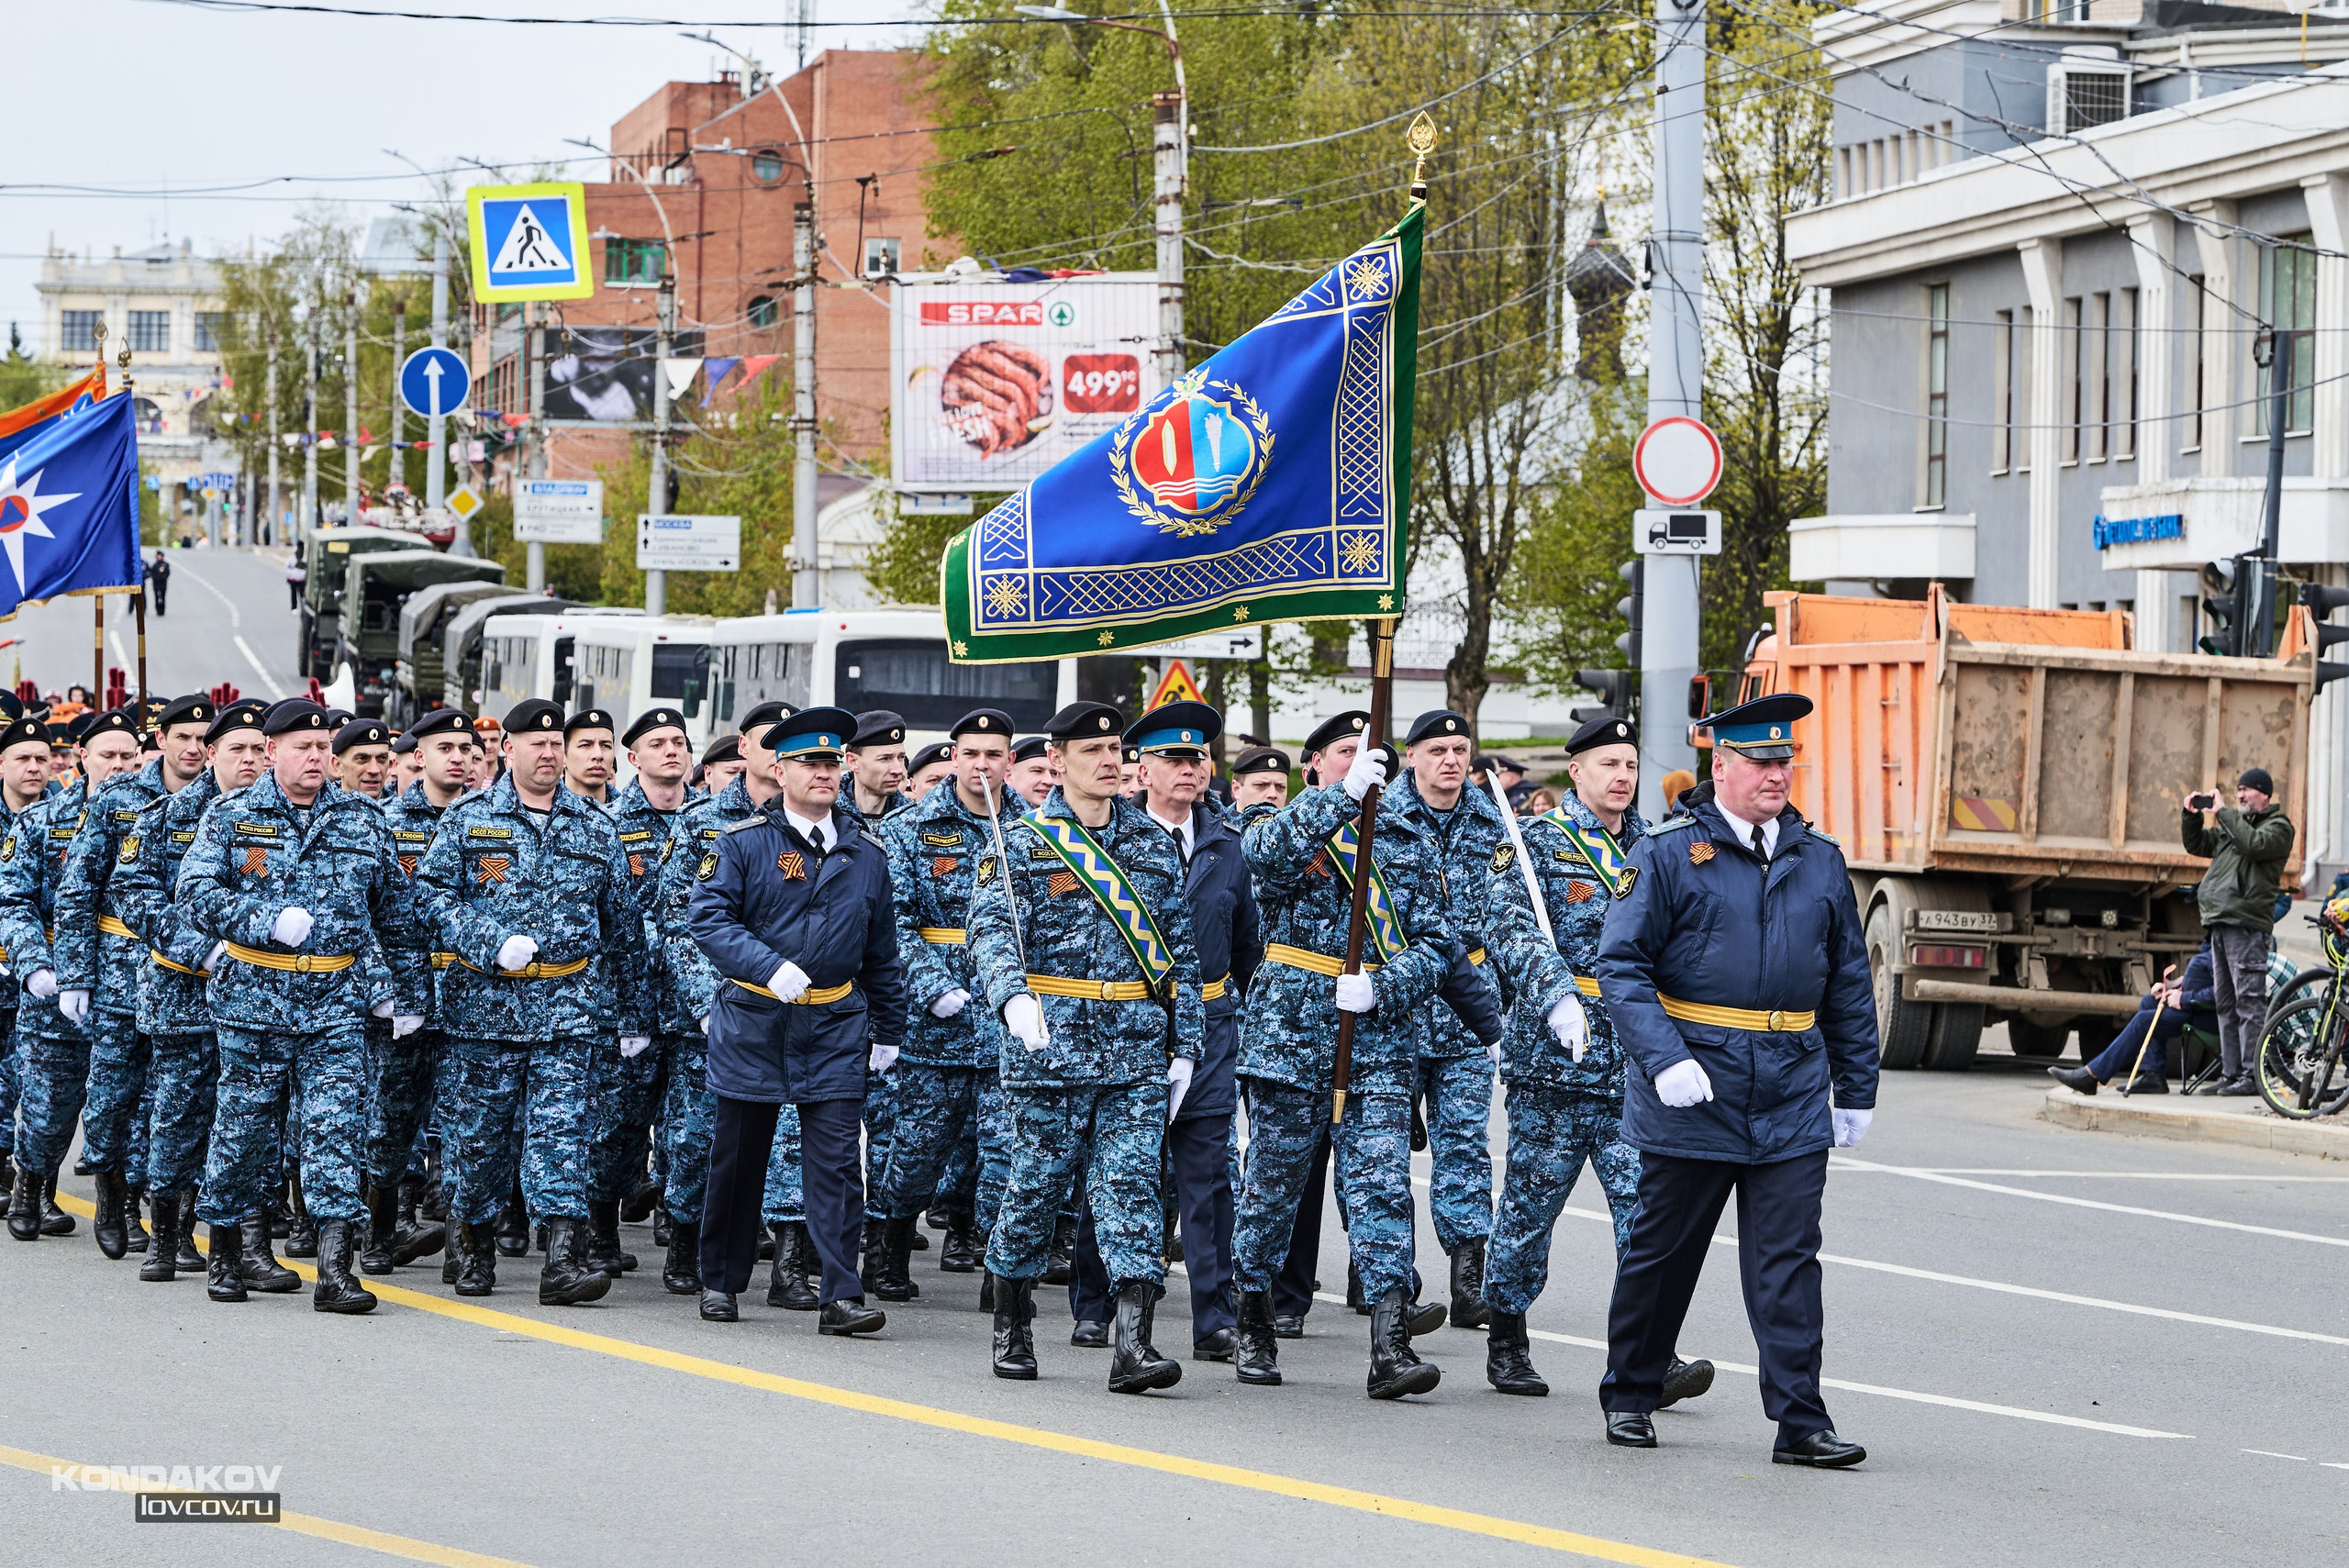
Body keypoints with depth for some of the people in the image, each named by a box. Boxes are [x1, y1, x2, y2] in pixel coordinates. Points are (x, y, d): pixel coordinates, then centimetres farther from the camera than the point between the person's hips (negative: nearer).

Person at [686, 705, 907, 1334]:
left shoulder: (866, 853, 8)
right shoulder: (742, 844, -3)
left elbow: (882, 952, 15)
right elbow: (707, 917, -13)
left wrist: (889, 1032, 16)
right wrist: (771, 968, -25)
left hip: (836, 1027, 2)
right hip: (754, 1022, -2)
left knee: (836, 1160, -7)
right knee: (738, 1157, 10)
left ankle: (841, 1297, -9)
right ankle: (721, 1282, 25)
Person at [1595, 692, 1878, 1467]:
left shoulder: (1820, 862, 10)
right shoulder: (1668, 855, -3)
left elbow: (1849, 985, 16)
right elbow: (1621, 965, -7)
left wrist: (1856, 1090, 14)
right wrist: (1664, 1058, -20)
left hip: (1794, 1101, 3)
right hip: (1693, 1096, -3)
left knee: (1789, 1263, -3)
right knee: (1662, 1250, 9)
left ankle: (1800, 1422, -4)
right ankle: (1629, 1398, 25)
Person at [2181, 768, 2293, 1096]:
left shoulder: (2278, 826, 0)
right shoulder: (2233, 824, 24)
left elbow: (2254, 844, -20)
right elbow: (2197, 845, 26)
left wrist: (2222, 812, -14)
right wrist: (2191, 816, 9)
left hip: (2247, 924, -9)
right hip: (2220, 923, 9)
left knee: (2249, 999, -11)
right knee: (2226, 1001, 9)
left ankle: (2252, 1075, -13)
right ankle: (2230, 1073, 12)